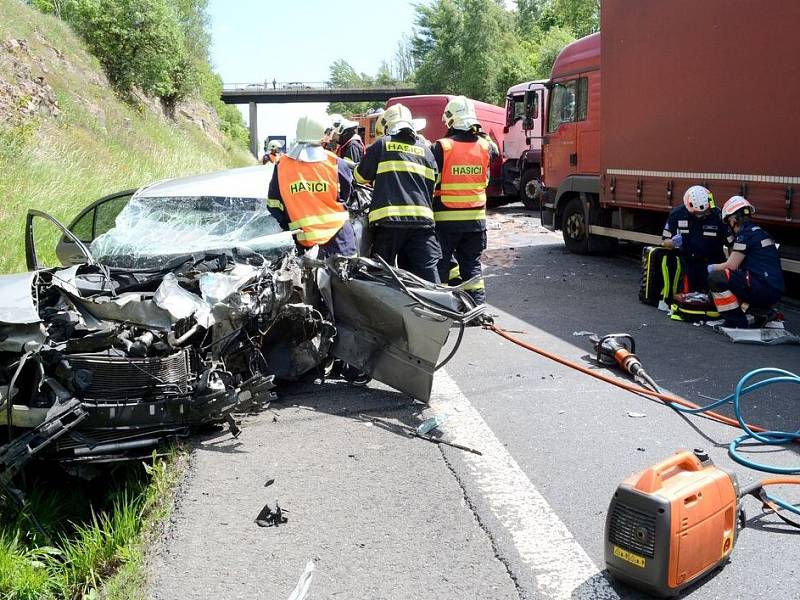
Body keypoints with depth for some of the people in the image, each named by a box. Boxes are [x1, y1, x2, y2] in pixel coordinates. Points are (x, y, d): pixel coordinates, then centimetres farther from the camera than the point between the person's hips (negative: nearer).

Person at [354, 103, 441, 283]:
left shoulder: (382, 144, 6)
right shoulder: (425, 150, 16)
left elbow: (361, 176, 14)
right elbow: (432, 184, 17)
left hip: (388, 219, -2)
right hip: (422, 218, 3)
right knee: (428, 273, 1)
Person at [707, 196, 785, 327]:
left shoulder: (745, 233, -8)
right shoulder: (760, 232, 20)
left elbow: (731, 265, -9)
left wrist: (713, 267, 9)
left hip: (764, 288, -10)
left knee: (715, 278, -14)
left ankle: (736, 321, -11)